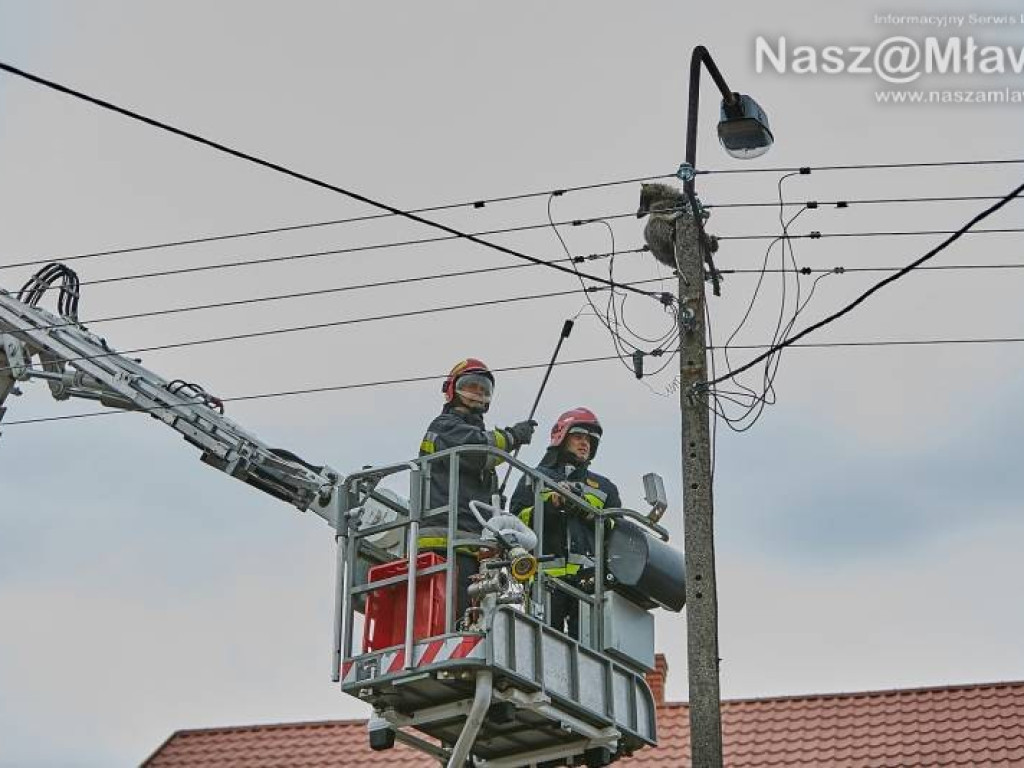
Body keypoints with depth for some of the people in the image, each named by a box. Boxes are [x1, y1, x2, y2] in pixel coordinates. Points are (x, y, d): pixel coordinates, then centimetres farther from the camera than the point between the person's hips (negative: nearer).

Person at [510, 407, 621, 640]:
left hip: (589, 576, 2)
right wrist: (551, 505, -7)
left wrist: (587, 510, -1)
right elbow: (518, 519, 7)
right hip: (546, 575, -1)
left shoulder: (604, 487, 27)